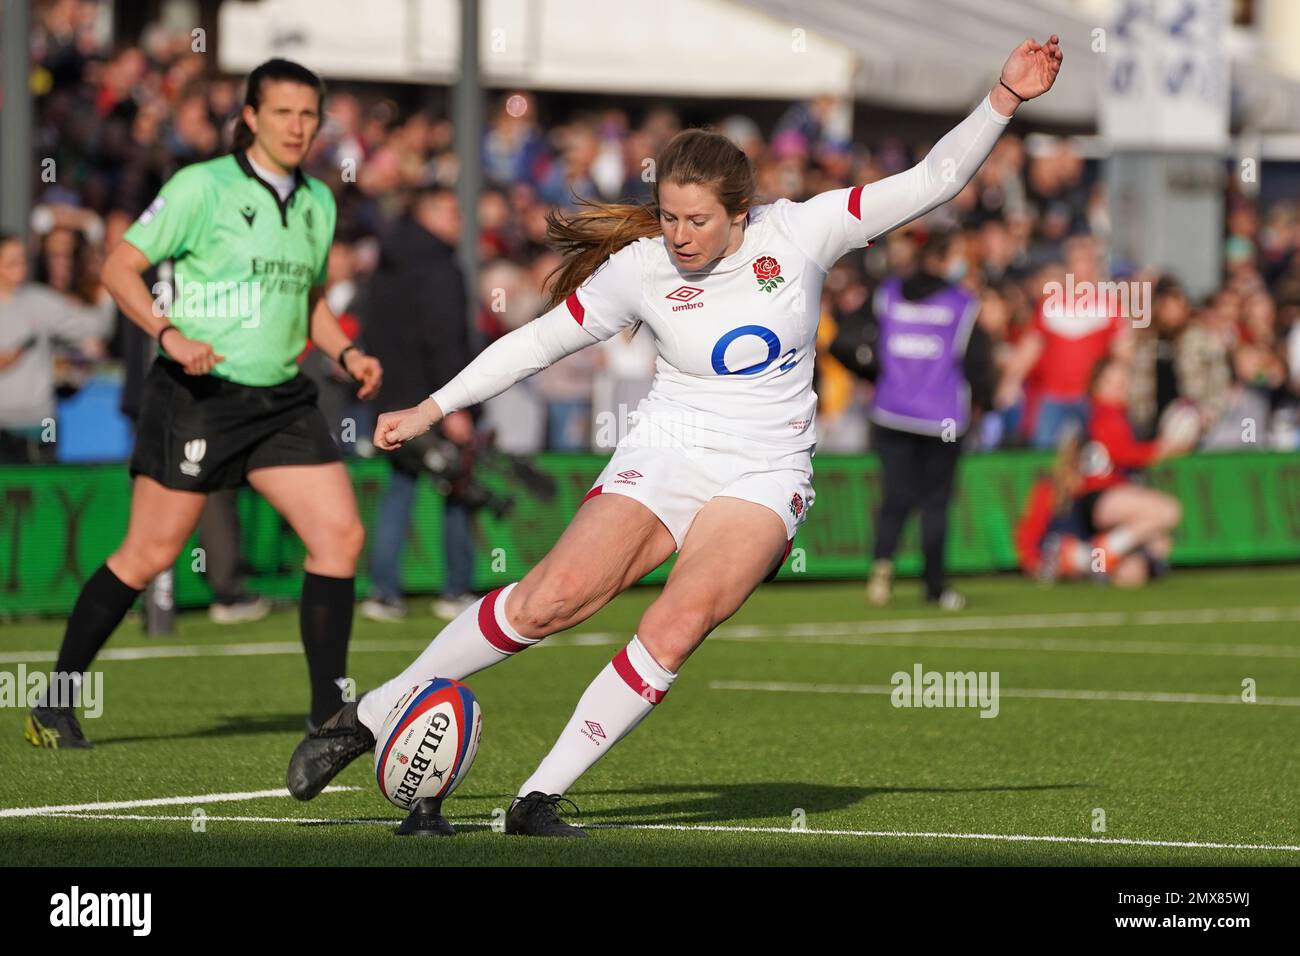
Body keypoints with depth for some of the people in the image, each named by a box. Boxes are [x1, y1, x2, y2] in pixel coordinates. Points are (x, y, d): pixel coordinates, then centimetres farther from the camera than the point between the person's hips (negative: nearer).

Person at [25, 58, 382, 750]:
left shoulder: (317, 202, 13)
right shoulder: (202, 186, -7)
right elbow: (120, 267, -7)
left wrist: (346, 352, 9)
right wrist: (170, 335, -21)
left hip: (282, 400, 6)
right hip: (198, 392, -6)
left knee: (341, 535, -8)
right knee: (149, 554, -4)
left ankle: (329, 713, 0)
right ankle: (53, 705, 10)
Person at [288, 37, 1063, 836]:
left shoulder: (799, 233, -7)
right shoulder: (639, 269, -6)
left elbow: (933, 180, -6)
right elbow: (538, 341, 5)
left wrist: (1005, 99, -16)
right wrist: (432, 410, 5)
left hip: (764, 477, 0)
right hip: (665, 459, 0)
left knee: (679, 626, -24)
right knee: (552, 597, -19)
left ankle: (539, 799, -17)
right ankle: (367, 720, -5)